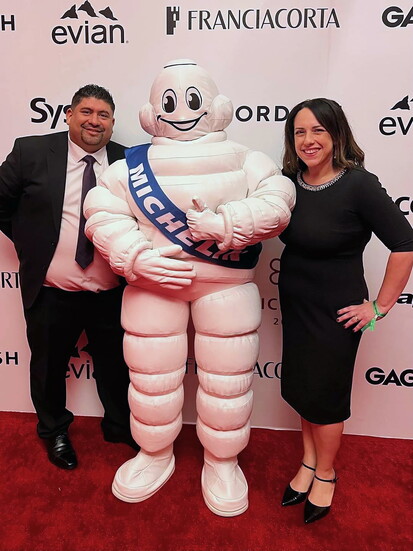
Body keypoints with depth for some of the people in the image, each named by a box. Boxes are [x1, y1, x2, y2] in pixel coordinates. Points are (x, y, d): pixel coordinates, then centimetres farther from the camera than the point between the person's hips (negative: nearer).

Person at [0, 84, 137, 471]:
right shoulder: (32, 151, -3)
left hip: (111, 293, 1)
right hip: (51, 291, 0)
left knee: (115, 365, 16)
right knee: (49, 365, 18)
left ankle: (119, 426, 43)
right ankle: (53, 431, 45)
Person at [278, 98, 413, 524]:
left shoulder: (358, 185, -19)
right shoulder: (290, 181, -2)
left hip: (335, 312, -5)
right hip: (294, 305, 6)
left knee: (324, 393, 10)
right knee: (300, 386, 17)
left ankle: (324, 474, 38)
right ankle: (309, 462, 42)